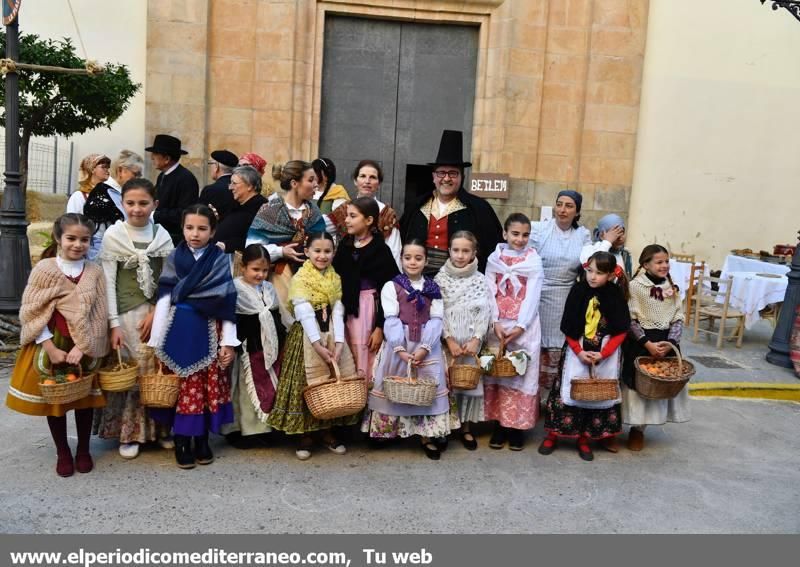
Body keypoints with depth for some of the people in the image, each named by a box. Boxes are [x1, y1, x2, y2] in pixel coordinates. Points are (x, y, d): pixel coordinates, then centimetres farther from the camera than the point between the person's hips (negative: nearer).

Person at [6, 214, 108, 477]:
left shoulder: (95, 272, -4)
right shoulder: (43, 269, -8)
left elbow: (99, 316, -5)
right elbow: (32, 313, -9)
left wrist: (82, 347, -15)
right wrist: (50, 348, -15)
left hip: (84, 348, 1)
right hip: (50, 346, -1)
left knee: (85, 398, 11)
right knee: (53, 398, 11)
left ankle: (83, 450, 29)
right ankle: (63, 453, 27)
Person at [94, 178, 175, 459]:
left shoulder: (162, 235, 3)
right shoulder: (112, 235, -3)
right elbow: (108, 282, -4)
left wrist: (156, 313, -8)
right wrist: (114, 324, -8)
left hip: (158, 313, 2)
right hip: (126, 313, -2)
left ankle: (160, 427, 21)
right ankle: (129, 433, 16)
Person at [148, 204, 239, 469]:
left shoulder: (221, 260, 1)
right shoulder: (174, 259, 3)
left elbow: (227, 304, -1)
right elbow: (163, 300, 0)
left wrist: (228, 342, -5)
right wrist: (157, 342, -5)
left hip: (209, 332, 0)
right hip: (179, 331, 0)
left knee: (209, 386, 5)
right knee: (182, 386, 4)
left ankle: (202, 439, 19)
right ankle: (181, 440, 16)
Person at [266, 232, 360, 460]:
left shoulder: (335, 279, 8)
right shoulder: (300, 278, -8)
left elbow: (338, 312, 0)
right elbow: (305, 314, -16)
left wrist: (338, 342, -13)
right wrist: (318, 345, -23)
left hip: (331, 336, 5)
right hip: (307, 337, -5)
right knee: (306, 384, -1)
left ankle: (328, 432, 19)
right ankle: (304, 435, 12)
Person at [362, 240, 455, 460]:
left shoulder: (433, 288, 6)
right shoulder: (391, 286, 0)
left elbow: (436, 320, -2)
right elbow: (391, 321, -8)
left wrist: (424, 348, -16)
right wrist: (401, 350, -19)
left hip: (427, 345, 2)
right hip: (398, 344, -1)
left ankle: (427, 436, 12)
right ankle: (386, 430, 19)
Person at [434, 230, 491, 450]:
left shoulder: (480, 280, 1)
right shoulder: (440, 279, -1)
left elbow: (485, 312, -2)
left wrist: (476, 339, -13)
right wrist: (449, 340, -13)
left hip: (471, 341, 1)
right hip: (447, 341, -1)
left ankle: (466, 427, 20)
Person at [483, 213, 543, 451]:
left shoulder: (533, 260, 1)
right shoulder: (494, 258, 6)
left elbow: (532, 296, -5)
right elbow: (490, 293, 0)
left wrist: (519, 327, -14)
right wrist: (495, 323, -12)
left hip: (524, 325, -1)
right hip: (498, 324, 2)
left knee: (522, 373, 0)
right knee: (497, 372, 3)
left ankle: (518, 426, 10)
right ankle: (499, 424, 13)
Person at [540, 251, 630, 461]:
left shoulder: (616, 296, -7)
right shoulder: (578, 291, -7)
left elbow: (621, 331, -5)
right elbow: (568, 328, -4)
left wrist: (602, 354, -15)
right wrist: (579, 352, -13)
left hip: (606, 354, 1)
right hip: (577, 352, 0)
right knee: (568, 391, 1)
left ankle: (584, 438, 20)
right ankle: (553, 435, 13)